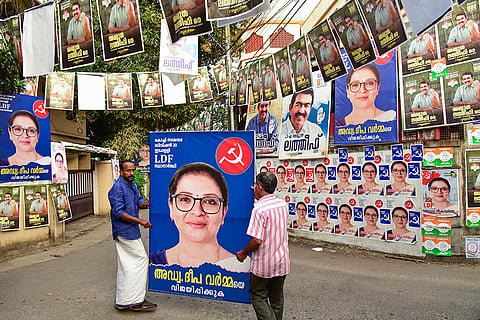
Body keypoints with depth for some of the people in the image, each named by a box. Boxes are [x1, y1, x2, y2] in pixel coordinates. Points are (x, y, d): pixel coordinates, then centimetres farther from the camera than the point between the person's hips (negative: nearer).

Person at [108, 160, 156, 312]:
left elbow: (139, 201, 18)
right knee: (141, 259, -6)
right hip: (124, 231, -9)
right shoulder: (117, 188, -16)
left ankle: (123, 301, 23)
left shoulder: (132, 184, 12)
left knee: (126, 265, 13)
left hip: (130, 230, 9)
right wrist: (140, 221, -24)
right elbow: (119, 213, -21)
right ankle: (135, 300, 3)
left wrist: (144, 204, -6)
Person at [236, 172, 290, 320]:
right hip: (282, 262, 7)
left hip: (263, 265, -7)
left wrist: (244, 253, -5)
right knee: (277, 298, 20)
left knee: (258, 296, 10)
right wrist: (259, 197, 25)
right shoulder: (283, 204, 1)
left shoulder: (259, 209, -21)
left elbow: (257, 240, -25)